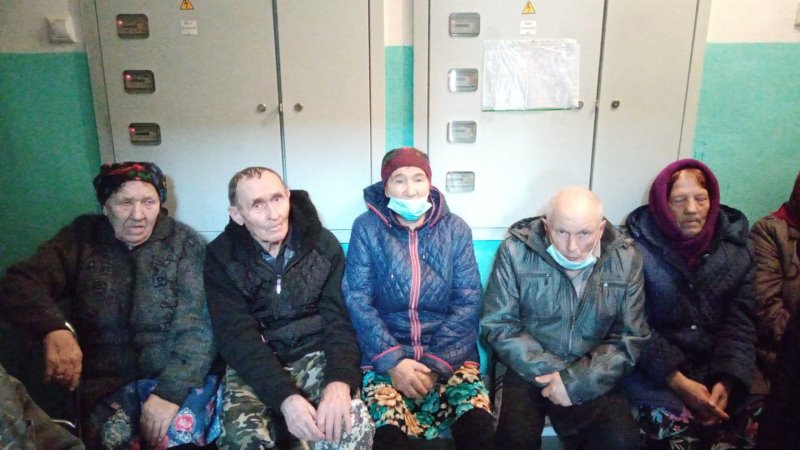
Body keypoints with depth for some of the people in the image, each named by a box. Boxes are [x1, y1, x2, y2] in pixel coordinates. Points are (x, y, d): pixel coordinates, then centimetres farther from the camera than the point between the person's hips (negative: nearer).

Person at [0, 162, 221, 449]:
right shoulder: (82, 237, 4)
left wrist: (171, 390, -22)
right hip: (108, 382, 2)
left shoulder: (183, 242, -2)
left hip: (181, 376, -2)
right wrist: (54, 328, -29)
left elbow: (196, 326, -9)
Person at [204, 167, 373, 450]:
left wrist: (340, 380, -26)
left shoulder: (323, 244, -2)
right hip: (254, 366, 0)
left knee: (352, 423, -26)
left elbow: (339, 319, -6)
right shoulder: (221, 257, -6)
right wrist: (285, 396, -29)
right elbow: (237, 336, -14)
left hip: (315, 354, 1)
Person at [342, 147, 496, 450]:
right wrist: (392, 361, -15)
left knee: (478, 425, -22)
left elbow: (468, 303, -1)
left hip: (449, 354, 1)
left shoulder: (456, 229, 3)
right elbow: (357, 300, -5)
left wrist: (436, 363, -11)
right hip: (386, 354, -1)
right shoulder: (366, 228, -1)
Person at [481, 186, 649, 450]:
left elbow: (629, 339, -3)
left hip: (593, 377, 2)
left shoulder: (626, 260, -4)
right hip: (529, 373, -1)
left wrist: (576, 381, -16)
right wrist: (551, 373, -17)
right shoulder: (515, 251, -10)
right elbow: (499, 325, -9)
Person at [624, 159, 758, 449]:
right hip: (655, 372, -3)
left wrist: (727, 380, -14)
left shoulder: (736, 249, 3)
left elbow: (740, 324, 0)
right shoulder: (638, 247, -8)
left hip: (719, 369, 4)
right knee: (673, 424, -23)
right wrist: (677, 380, -17)